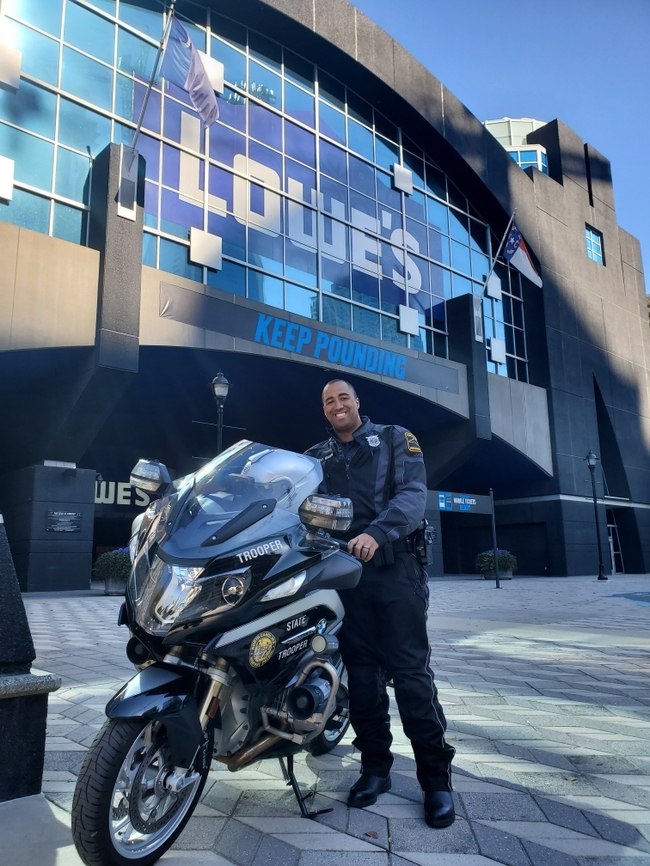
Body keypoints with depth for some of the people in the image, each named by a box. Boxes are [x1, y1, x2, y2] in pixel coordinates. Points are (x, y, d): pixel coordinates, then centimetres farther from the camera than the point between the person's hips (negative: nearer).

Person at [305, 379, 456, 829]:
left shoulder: (394, 438, 6)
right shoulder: (316, 457, 18)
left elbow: (413, 492, -9)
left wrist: (377, 531, -26)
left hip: (395, 567, -3)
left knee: (410, 671, -4)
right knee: (362, 671, 10)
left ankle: (435, 774, 7)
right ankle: (375, 766, 22)